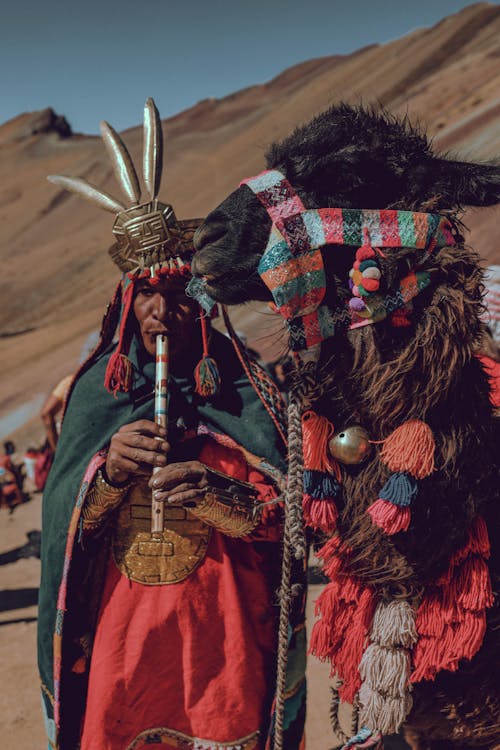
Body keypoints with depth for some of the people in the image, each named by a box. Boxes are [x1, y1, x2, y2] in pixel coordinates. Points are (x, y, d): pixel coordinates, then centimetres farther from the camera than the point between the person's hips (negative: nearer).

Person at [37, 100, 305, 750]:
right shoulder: (96, 388, 1)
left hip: (222, 630, -1)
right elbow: (61, 514, 0)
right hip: (118, 625, 2)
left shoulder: (246, 392, -5)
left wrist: (218, 494, -24)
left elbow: (288, 514, -7)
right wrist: (106, 468, -19)